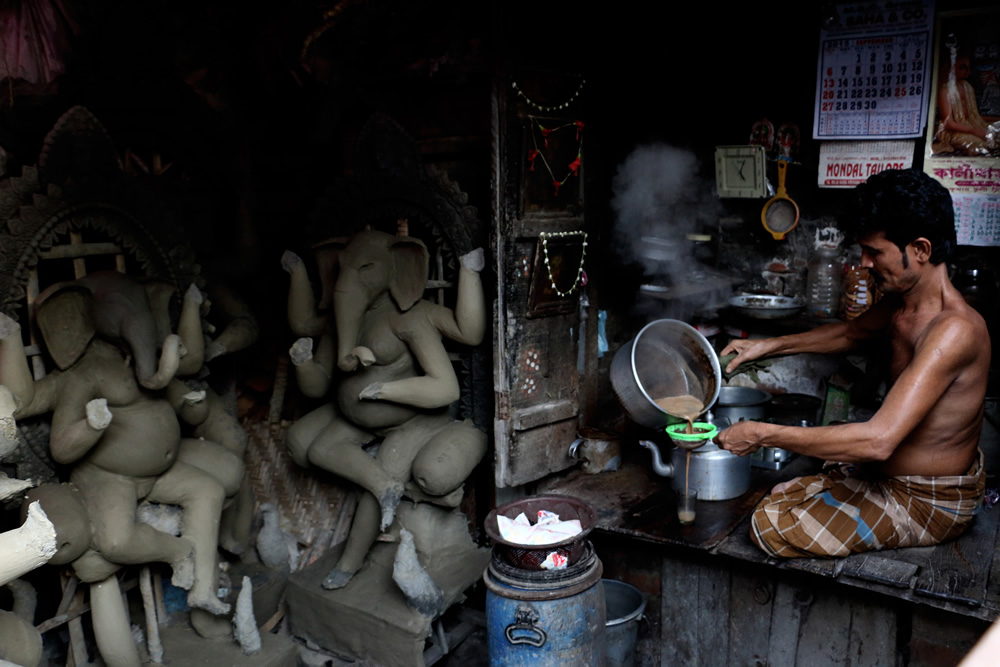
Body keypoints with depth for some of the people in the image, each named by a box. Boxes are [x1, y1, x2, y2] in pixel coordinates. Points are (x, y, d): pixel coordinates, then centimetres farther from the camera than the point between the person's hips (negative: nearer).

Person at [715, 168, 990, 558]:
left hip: (928, 503, -9)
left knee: (770, 525, -13)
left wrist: (762, 435, -35)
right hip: (891, 472, 9)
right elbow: (851, 333, 21)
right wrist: (769, 346, 10)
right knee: (782, 496, 17)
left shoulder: (954, 330, -33)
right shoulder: (900, 303, -3)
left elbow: (878, 440, -41)